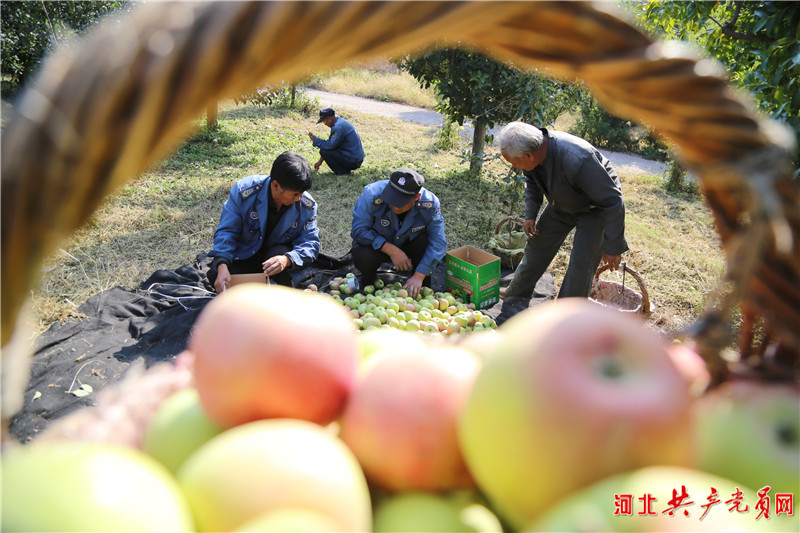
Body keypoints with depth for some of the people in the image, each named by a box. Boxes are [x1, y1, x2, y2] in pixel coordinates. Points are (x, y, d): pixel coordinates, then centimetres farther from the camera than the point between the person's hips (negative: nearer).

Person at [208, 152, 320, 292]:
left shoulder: (307, 205, -17)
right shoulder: (243, 191, -22)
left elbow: (311, 243, -16)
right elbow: (226, 231, -18)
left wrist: (287, 259, -40)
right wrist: (222, 266, -35)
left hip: (277, 251, 0)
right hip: (244, 253, 0)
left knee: (281, 252, -36)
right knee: (215, 274, -26)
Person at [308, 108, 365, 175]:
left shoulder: (338, 127, -19)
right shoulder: (339, 121, 13)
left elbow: (330, 145, -22)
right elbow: (331, 142, 18)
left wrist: (315, 139, -7)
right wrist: (320, 161, 18)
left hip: (352, 161, -10)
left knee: (323, 151, -14)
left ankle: (343, 172, -6)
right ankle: (346, 169, 14)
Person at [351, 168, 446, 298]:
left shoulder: (430, 204, -26)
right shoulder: (372, 195, -31)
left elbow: (438, 243, -24)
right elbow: (359, 230, -26)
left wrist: (419, 276, -32)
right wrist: (392, 250, -33)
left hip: (408, 245, 1)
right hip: (378, 245, -1)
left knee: (426, 241, -30)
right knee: (363, 258, -34)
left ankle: (423, 288, -4)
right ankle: (368, 284, 4)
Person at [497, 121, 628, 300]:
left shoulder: (577, 160, -43)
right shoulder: (532, 147, -20)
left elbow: (612, 202, -31)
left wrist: (613, 247, -25)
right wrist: (530, 215, 0)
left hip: (594, 209, -7)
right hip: (562, 205, 7)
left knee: (581, 264, -14)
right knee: (537, 246, 13)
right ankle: (513, 296, 32)